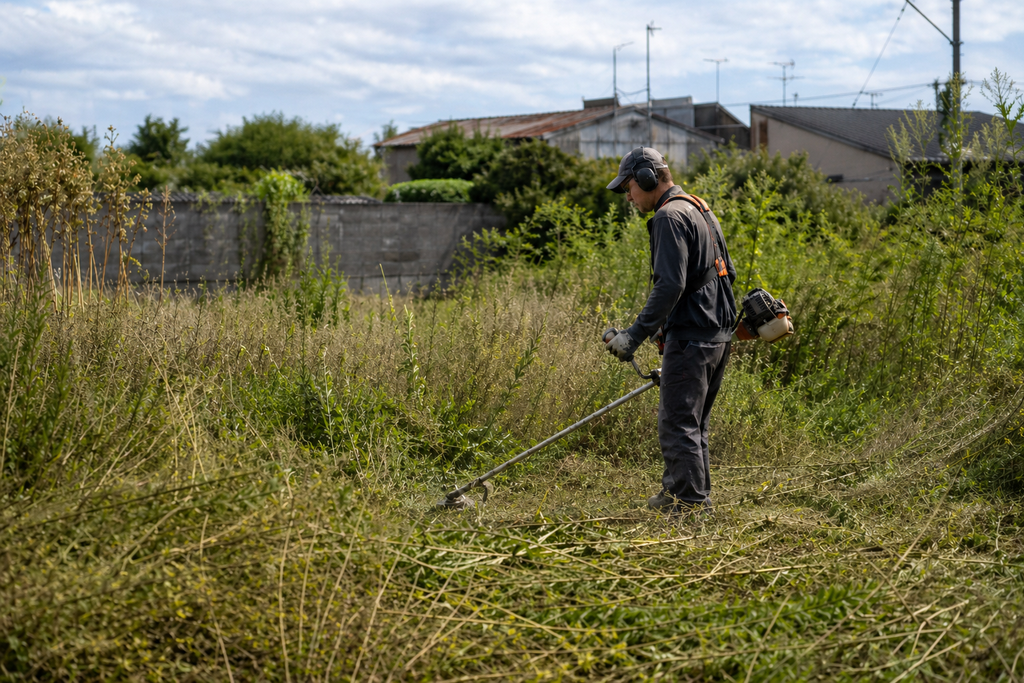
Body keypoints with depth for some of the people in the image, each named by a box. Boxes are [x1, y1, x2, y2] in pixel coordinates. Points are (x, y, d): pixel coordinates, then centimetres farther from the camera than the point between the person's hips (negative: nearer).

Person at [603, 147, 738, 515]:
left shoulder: (670, 216, -13)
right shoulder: (700, 210, 18)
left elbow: (670, 285, -23)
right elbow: (727, 272, 23)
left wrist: (635, 335, -21)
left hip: (689, 338, -10)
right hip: (717, 333, 10)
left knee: (678, 422, -5)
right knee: (692, 421, 17)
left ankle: (690, 499, -3)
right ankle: (686, 493, 24)